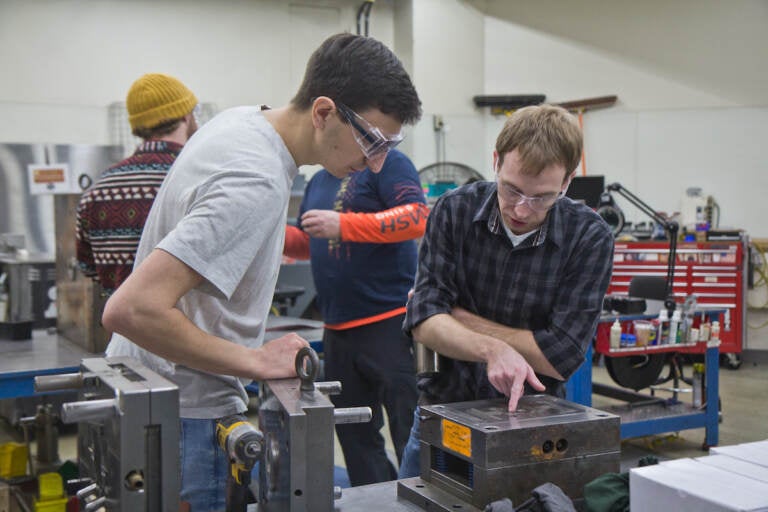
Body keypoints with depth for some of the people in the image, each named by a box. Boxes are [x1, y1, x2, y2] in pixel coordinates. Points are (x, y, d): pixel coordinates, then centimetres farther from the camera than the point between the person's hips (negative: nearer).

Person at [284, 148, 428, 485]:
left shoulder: (386, 162, -5)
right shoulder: (318, 181, 19)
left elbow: (418, 218, -20)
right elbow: (307, 242, 30)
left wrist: (343, 225, -25)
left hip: (389, 322, -8)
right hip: (338, 328, 9)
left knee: (410, 432, -4)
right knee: (354, 435, 15)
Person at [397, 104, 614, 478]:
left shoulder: (589, 237, -14)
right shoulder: (454, 211, -9)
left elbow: (561, 357, -16)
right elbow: (423, 321, -14)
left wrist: (461, 318, -12)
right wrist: (491, 348, -32)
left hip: (532, 419, -1)